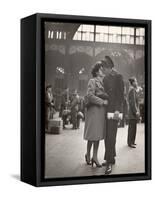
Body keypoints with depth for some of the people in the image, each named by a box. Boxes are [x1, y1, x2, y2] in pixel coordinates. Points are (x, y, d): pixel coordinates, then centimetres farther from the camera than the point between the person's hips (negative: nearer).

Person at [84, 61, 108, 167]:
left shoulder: (103, 82, 18)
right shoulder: (92, 81, -5)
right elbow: (90, 95, -16)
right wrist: (102, 101, -17)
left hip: (102, 110, 7)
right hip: (94, 109, -7)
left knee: (98, 134, 7)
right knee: (93, 134, -4)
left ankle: (95, 156, 12)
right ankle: (88, 154, 12)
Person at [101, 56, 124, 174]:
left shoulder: (118, 76, -5)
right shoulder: (105, 79, 15)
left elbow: (121, 94, -9)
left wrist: (117, 109, -17)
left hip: (114, 110, -7)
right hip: (106, 110, 7)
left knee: (111, 136, -10)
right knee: (107, 136, 9)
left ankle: (109, 163, -9)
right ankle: (111, 159, 19)